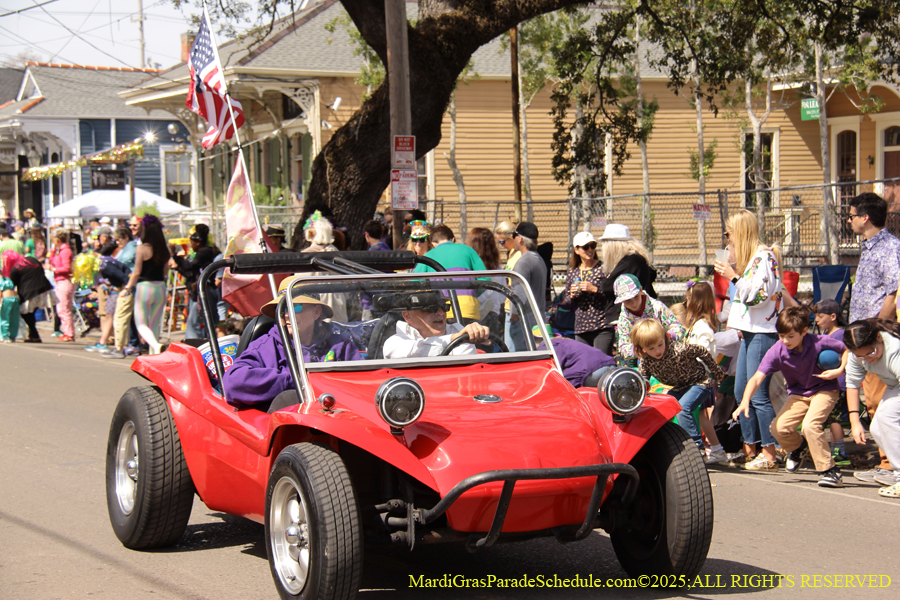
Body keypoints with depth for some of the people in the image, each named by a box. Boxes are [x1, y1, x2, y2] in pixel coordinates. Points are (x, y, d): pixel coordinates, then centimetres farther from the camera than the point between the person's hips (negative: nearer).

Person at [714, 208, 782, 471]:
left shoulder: (764, 256, -12)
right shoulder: (749, 257, 18)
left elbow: (759, 294, -20)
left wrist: (734, 276, -17)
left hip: (764, 332, -10)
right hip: (750, 331, 10)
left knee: (758, 395, -10)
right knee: (741, 391, 12)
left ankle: (769, 454, -5)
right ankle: (749, 449, 19)